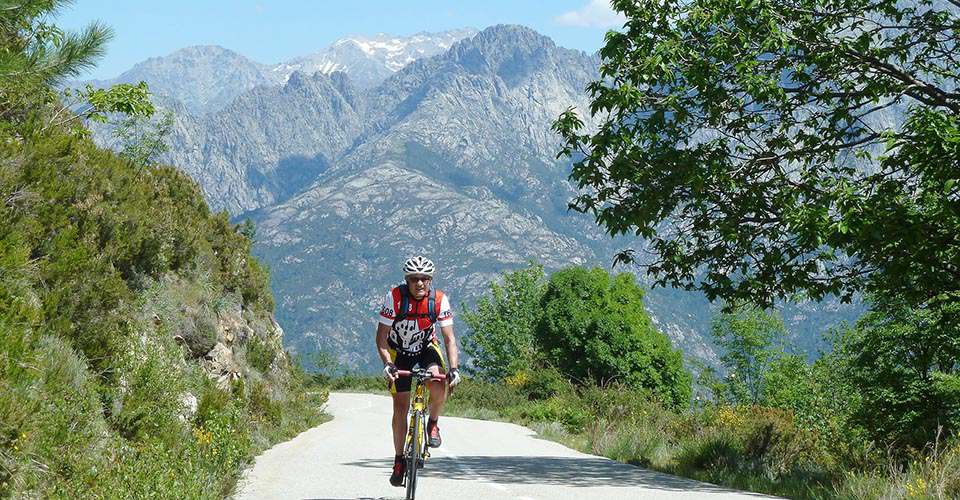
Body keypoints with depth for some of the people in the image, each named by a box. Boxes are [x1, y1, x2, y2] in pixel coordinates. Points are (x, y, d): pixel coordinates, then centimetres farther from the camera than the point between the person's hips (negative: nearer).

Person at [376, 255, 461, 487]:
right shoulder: (394, 297, -25)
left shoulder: (439, 300, -22)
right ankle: (399, 460, 8)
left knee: (439, 390, -28)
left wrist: (453, 368, -34)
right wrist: (388, 364, -36)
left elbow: (449, 338, -21)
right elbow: (381, 336, -22)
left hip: (427, 348, 1)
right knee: (400, 406, -5)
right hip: (399, 351, 0)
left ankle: (433, 423, 2)